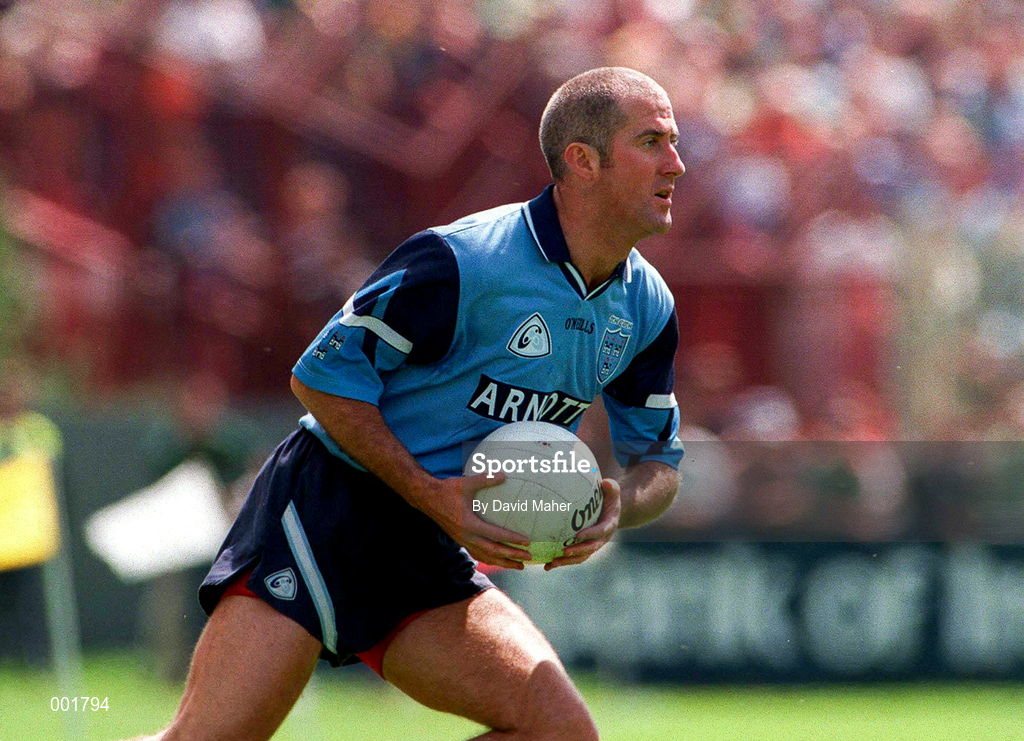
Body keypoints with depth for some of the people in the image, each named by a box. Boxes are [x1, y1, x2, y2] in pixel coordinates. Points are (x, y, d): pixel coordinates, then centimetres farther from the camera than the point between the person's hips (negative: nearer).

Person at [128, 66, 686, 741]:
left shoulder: (646, 306, 3)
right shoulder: (459, 262, -19)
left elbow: (658, 457, 14)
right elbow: (322, 376, -14)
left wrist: (617, 507, -10)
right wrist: (432, 495, -23)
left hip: (433, 558, 6)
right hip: (326, 515, -6)